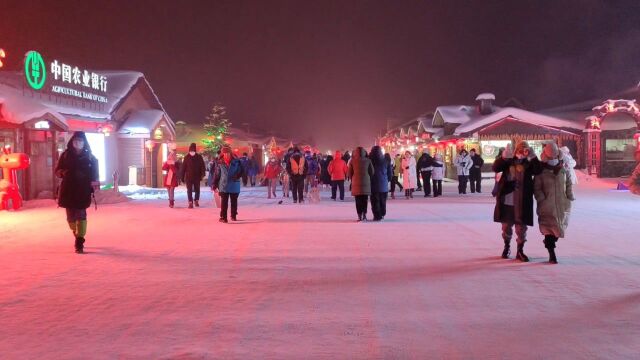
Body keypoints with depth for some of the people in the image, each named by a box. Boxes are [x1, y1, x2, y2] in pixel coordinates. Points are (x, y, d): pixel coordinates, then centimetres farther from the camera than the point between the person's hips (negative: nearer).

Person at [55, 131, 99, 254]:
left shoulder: (89, 156, 2)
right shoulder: (66, 155, 6)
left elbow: (94, 173, 4)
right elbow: (58, 170, 10)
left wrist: (95, 183, -11)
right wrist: (62, 172, -12)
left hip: (83, 190, -2)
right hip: (68, 189, 2)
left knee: (81, 215, -8)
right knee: (71, 216, 10)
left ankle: (79, 242, -6)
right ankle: (76, 234, 37)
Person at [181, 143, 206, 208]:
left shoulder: (199, 157, -2)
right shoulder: (186, 157, 1)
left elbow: (202, 166, -4)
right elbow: (183, 168, 3)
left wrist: (202, 174, -16)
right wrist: (182, 177, 1)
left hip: (197, 176, 0)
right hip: (188, 177, 0)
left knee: (197, 189, 9)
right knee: (189, 190, -2)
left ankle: (196, 200, 29)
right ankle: (190, 203, 1)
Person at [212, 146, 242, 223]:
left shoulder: (236, 162, -2)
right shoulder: (220, 163, 1)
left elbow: (241, 171, 2)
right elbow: (217, 175, 4)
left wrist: (237, 176, -19)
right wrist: (214, 185, 2)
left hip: (234, 186, 1)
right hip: (223, 186, 0)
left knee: (234, 202, 11)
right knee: (224, 202, -1)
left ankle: (234, 216, 22)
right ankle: (223, 217, 4)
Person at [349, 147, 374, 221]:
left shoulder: (352, 161, -1)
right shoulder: (368, 160, 0)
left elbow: (350, 173, 4)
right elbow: (372, 172, 2)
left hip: (356, 182, 0)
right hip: (366, 182, 0)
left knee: (358, 200, 4)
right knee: (365, 200, 7)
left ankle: (359, 216, 2)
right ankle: (364, 215, 4)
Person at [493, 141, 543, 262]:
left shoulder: (529, 164, 3)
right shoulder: (508, 161, 3)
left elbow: (537, 170, -16)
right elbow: (495, 168, -13)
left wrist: (533, 157, -28)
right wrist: (503, 157, -28)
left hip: (522, 202, -1)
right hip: (506, 200, 1)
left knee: (521, 227, 5)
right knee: (506, 225, 13)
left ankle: (520, 251, 18)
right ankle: (507, 247, 32)